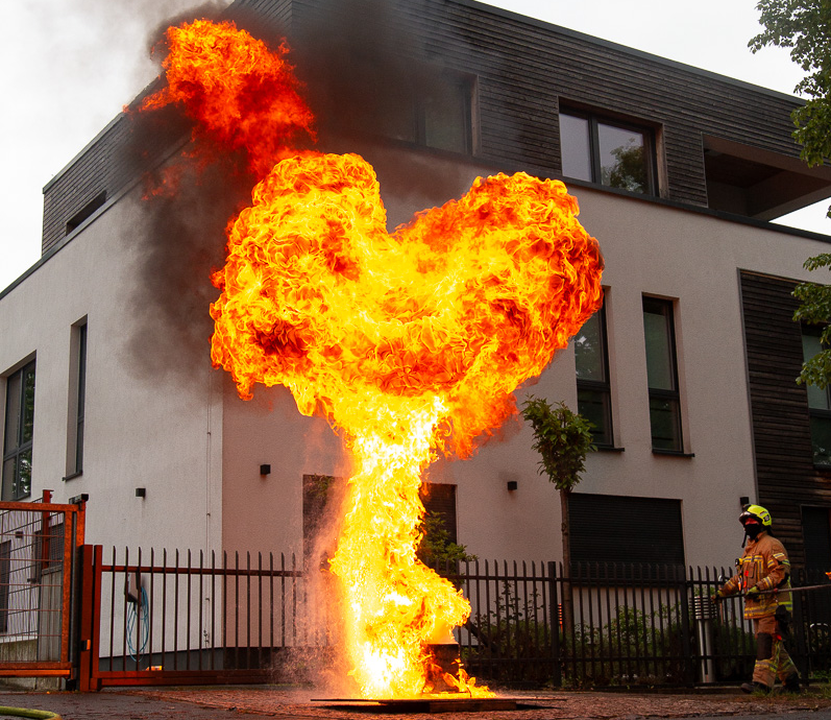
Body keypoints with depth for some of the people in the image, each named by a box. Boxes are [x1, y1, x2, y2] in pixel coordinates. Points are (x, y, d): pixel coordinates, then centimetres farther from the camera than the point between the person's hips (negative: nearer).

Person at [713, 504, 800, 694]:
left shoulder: (771, 545, -7)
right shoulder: (750, 549, 23)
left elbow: (781, 573, -19)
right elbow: (739, 577, 28)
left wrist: (758, 588, -25)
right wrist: (723, 591, 21)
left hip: (773, 606, -9)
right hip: (757, 608, 9)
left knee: (767, 644, -13)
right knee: (773, 646, 10)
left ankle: (762, 682, -18)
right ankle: (791, 681, 19)